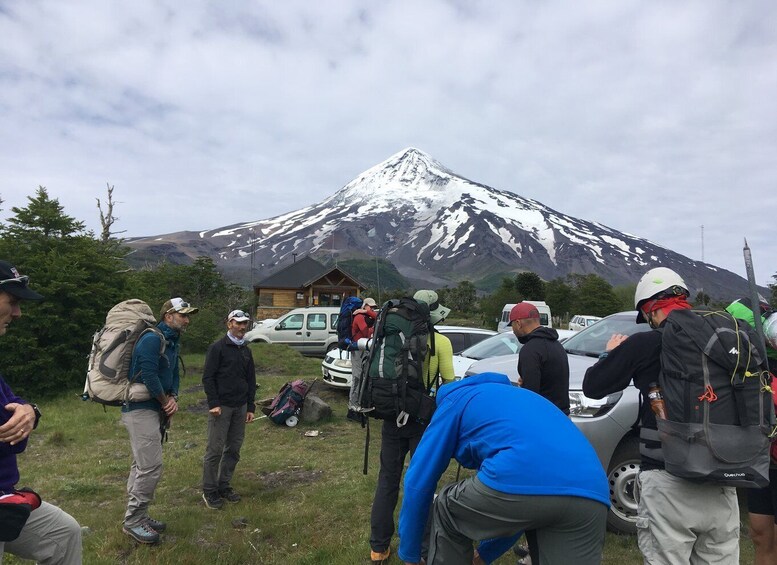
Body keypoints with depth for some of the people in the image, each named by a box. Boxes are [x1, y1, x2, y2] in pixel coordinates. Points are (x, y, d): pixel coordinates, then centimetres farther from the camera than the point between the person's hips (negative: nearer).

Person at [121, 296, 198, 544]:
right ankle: (133, 521, 5)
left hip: (154, 410, 10)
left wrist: (173, 398, -2)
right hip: (141, 409, -10)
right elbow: (148, 375, -23)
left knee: (142, 465, 16)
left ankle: (137, 516, 27)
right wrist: (166, 401, -10)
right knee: (151, 467, -8)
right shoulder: (153, 338, -17)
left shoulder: (172, 342, 13)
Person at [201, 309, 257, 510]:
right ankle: (209, 491, 10)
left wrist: (251, 407, 11)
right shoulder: (217, 348, -6)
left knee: (234, 449, 10)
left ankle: (224, 485, 23)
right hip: (221, 407, -6)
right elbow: (208, 377, -10)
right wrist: (213, 403, -16)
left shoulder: (246, 350, 13)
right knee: (215, 449, -2)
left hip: (240, 407, 6)